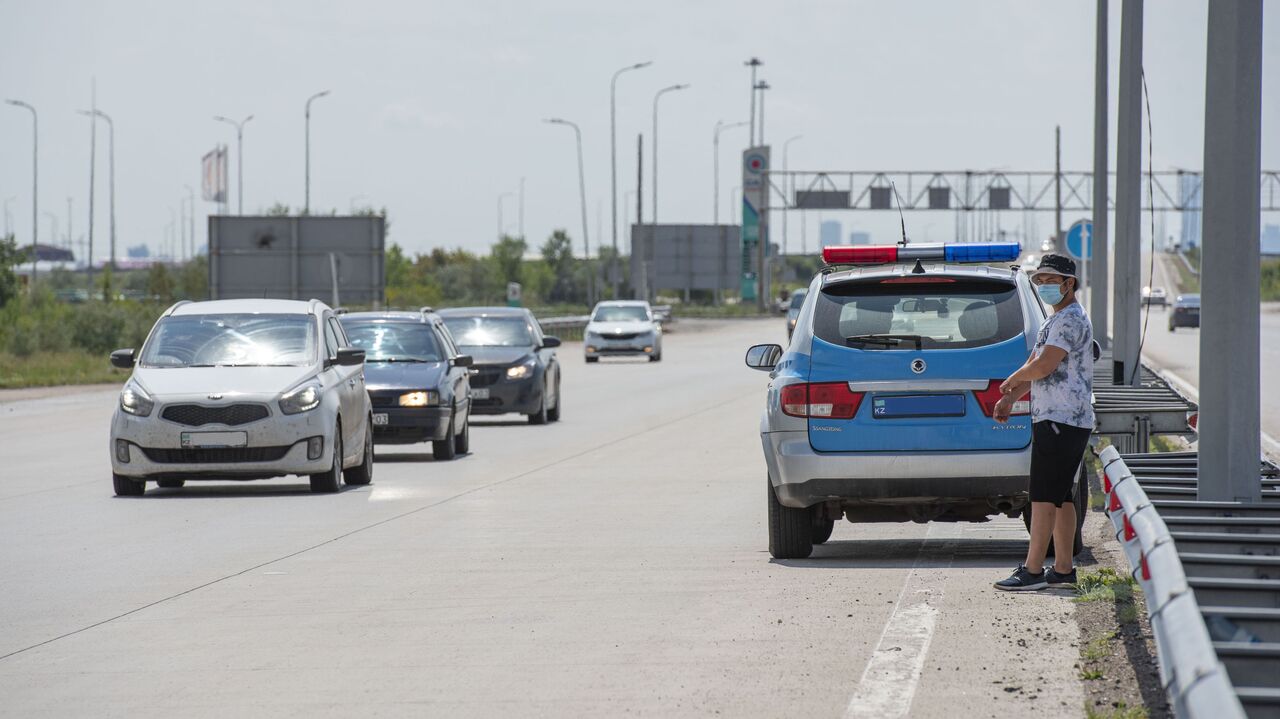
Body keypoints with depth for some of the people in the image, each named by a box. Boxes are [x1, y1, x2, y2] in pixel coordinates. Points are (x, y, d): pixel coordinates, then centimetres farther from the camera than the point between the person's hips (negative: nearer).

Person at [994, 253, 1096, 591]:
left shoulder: (1071, 320, -13)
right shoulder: (1057, 320, 21)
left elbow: (1043, 367, -20)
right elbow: (1034, 366, 21)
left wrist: (1012, 380, -2)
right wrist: (1009, 398, 6)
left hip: (1062, 421, -11)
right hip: (1054, 420, 11)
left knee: (1044, 496, -11)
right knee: (1060, 496, 11)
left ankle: (1033, 570, -12)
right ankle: (1063, 569, 13)